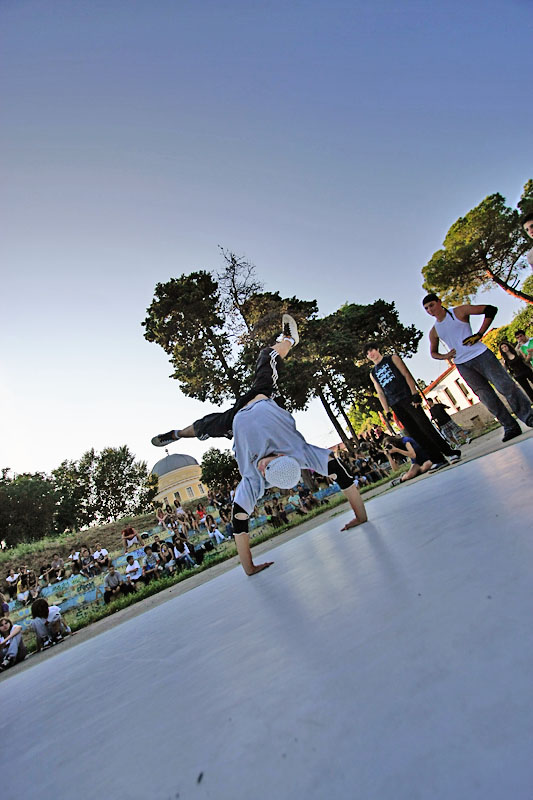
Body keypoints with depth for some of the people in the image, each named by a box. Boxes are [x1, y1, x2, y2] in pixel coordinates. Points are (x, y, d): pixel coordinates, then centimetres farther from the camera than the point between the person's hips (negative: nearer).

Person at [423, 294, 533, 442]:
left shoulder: (459, 311, 0)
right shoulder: (434, 331, 10)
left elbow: (491, 309, -1)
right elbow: (433, 352, 21)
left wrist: (479, 334, -8)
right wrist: (444, 356, -1)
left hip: (480, 355, -3)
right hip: (462, 365, 3)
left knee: (506, 386, -5)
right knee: (487, 397, 3)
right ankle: (511, 427, 12)